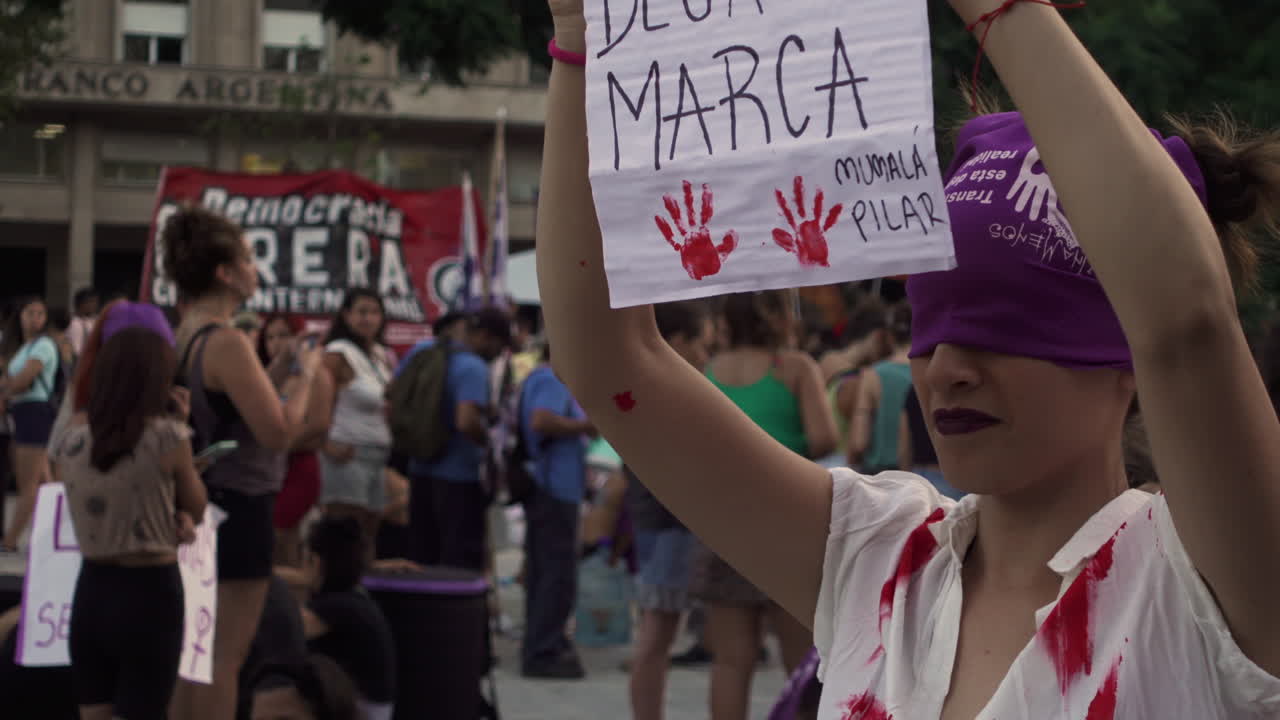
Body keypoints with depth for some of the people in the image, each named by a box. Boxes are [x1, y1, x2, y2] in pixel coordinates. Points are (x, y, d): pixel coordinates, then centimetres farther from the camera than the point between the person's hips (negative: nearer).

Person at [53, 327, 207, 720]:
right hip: (150, 593, -4)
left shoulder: (69, 440, 1)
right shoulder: (168, 436, -14)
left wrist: (168, 518, 4)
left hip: (90, 591, 5)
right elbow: (196, 507, 2)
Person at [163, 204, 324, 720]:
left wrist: (282, 369, 12)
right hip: (239, 508, -9)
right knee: (224, 657, -4)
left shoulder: (183, 337, 8)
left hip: (203, 503, 9)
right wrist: (306, 374, -8)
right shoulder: (226, 343, -20)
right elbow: (279, 432, -22)